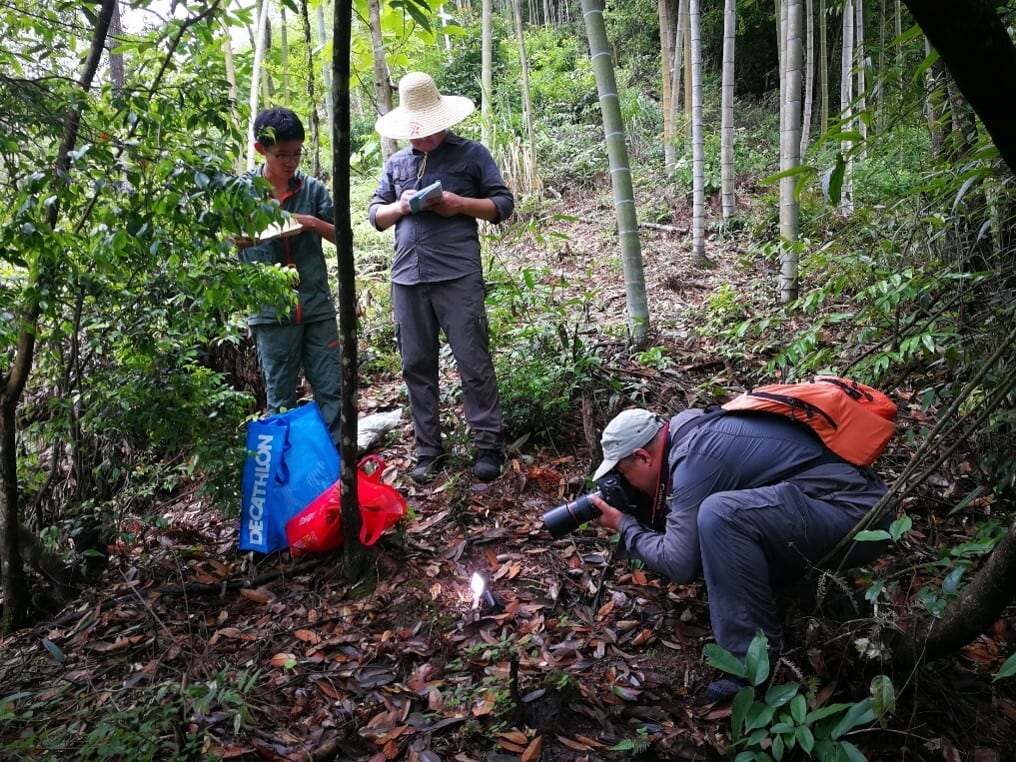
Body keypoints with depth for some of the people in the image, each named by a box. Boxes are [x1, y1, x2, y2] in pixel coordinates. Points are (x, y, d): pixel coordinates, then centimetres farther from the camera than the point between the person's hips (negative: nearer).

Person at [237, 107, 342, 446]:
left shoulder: (313, 188, 5)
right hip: (271, 311, -1)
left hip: (317, 306, 1)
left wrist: (312, 223, -12)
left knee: (331, 390, 6)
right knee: (281, 398, 9)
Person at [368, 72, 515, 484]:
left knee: (473, 362, -4)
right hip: (407, 278, 5)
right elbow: (375, 213, 21)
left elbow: (503, 204, 5)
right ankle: (428, 449, 17)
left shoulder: (471, 153, 7)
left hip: (458, 275, -4)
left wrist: (460, 204, -11)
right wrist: (400, 207, -1)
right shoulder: (396, 163, 19)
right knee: (417, 366, 7)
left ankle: (488, 445, 6)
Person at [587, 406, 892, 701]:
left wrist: (624, 525, -3)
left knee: (719, 514, -29)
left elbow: (679, 564, -17)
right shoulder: (688, 427, 9)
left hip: (856, 517, -10)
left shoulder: (693, 457, -18)